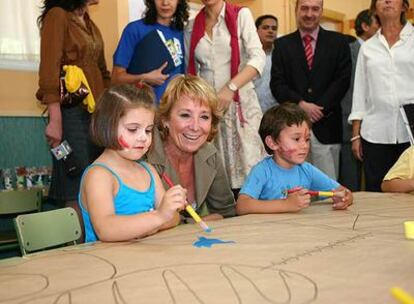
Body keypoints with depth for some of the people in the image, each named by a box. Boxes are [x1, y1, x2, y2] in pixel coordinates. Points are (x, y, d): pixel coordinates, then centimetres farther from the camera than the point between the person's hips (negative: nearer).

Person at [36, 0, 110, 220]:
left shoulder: (89, 24, 19)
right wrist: (55, 120, -18)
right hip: (72, 111, -7)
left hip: (97, 112, 8)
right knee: (77, 189, -6)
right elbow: (49, 72, -12)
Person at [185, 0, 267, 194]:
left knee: (247, 166, -10)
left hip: (239, 102, -3)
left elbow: (258, 58, -8)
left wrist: (231, 88, -19)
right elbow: (191, 70, 16)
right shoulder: (192, 27, 13)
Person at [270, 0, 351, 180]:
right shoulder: (282, 45, 11)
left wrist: (319, 108, -10)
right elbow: (277, 84, 2)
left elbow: (343, 79, 0)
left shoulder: (338, 42, 10)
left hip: (326, 126, 0)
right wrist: (301, 105, -12)